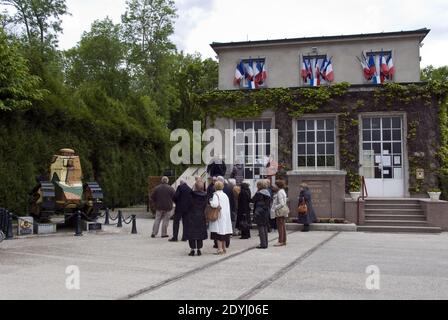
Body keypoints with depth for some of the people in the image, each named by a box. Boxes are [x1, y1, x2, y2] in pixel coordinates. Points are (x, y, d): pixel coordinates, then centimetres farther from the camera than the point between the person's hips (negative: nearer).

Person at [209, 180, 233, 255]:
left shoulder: (216, 194, -10)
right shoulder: (225, 195, 11)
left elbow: (215, 204, -25)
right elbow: (228, 206, 14)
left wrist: (210, 202, -6)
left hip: (219, 217, -7)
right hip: (226, 217, 7)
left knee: (218, 233, -5)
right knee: (223, 233, 14)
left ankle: (220, 249, -9)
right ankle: (224, 248, 20)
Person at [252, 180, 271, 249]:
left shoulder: (259, 193, -14)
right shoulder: (268, 193, 8)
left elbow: (253, 200, -6)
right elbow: (269, 204, 11)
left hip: (259, 213, -7)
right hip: (266, 213, 7)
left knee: (261, 228, -3)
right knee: (265, 228, 14)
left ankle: (263, 244, -4)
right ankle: (265, 243, 19)